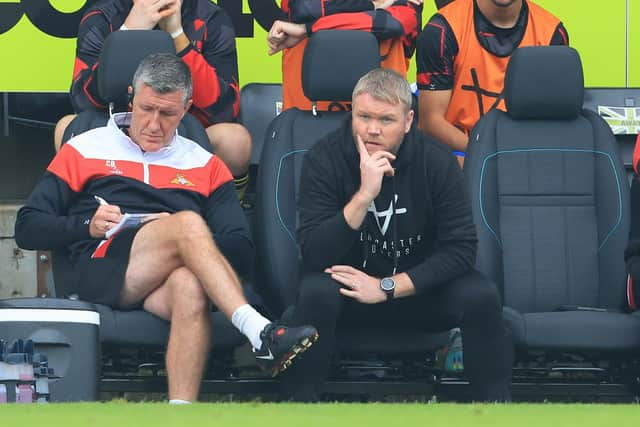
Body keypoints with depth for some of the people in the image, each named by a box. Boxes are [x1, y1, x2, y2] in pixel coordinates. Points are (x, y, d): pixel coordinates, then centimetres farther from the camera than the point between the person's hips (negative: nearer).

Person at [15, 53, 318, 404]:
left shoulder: (205, 166, 25)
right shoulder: (86, 149, 21)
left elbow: (241, 252, 14)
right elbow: (27, 229, 15)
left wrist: (187, 240, -6)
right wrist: (88, 226, -4)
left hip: (162, 286, 2)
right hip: (100, 270, -2)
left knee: (189, 287, -39)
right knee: (188, 222, -31)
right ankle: (260, 333, -45)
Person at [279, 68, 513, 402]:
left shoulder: (436, 161, -11)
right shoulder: (324, 159, -15)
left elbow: (460, 248, -14)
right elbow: (314, 255, -23)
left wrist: (388, 286, -21)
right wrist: (364, 196, -35)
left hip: (417, 288, 1)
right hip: (349, 287, -1)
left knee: (481, 296, -26)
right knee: (316, 293, -34)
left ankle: (495, 399, -9)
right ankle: (298, 399, -20)